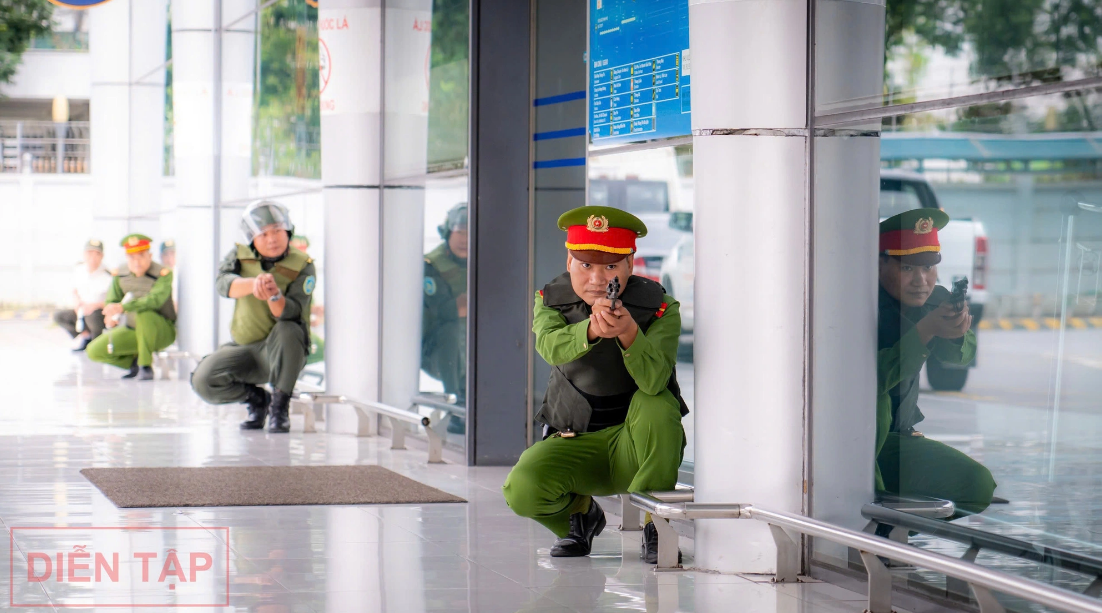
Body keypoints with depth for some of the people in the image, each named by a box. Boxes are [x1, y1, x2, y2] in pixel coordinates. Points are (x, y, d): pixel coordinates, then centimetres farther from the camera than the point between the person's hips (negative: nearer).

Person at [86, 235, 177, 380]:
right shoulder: (120, 276, -1)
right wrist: (110, 318, -23)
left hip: (162, 331, -5)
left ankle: (146, 365, -21)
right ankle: (134, 362, 13)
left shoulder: (163, 274, -18)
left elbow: (155, 299, -35)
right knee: (94, 351, -10)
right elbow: (111, 301, 3)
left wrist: (122, 307, -45)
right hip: (132, 331, 5)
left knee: (144, 313, -38)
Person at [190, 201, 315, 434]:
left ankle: (280, 406, -20)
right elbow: (224, 283, -22)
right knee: (203, 382, -20)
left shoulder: (302, 265, -9)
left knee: (287, 331, -37)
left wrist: (274, 295, -47)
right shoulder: (240, 256, 0)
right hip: (244, 349, 3)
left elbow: (290, 312, -23)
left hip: (284, 352, -3)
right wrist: (252, 284, -44)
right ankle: (256, 399, 11)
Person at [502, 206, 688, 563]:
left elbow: (653, 379, -32)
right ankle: (580, 514, 10)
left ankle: (654, 523, -13)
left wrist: (628, 333, -53)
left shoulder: (659, 309, -14)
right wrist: (591, 329, -52)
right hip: (574, 445, 2)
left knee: (657, 403, -35)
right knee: (521, 490, -27)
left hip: (636, 446, -2)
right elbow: (550, 347, -30)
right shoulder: (551, 301, -6)